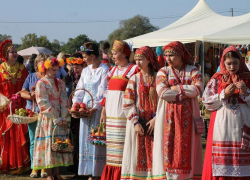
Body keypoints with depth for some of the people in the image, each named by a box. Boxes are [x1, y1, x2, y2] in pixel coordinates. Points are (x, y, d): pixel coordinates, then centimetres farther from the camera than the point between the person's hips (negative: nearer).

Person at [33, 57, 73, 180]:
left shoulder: (60, 83, 12)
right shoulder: (41, 84, -4)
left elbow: (64, 101, 6)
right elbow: (43, 103, -11)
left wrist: (64, 118, -7)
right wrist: (55, 118, -14)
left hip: (60, 118, 5)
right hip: (47, 118, -5)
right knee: (48, 143, -5)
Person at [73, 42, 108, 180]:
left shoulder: (104, 70, -7)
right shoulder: (85, 71, 15)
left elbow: (103, 93, -13)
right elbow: (80, 90, 15)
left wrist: (94, 108, -19)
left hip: (98, 110, -7)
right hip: (85, 110, 7)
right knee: (86, 140, 6)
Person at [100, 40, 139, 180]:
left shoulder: (134, 70, -5)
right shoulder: (113, 70, 16)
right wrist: (104, 111, 15)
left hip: (124, 112, -7)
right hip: (111, 113, 7)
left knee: (123, 143, -9)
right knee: (112, 143, 8)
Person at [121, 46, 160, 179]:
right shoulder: (134, 79, 6)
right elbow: (128, 103, 0)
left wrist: (156, 119, -10)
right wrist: (135, 122, -10)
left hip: (154, 123, 0)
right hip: (137, 122, 0)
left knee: (153, 156, -2)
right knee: (137, 155, -2)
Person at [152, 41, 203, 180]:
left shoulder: (193, 71, 8)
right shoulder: (163, 72, 7)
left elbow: (197, 89, -9)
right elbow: (161, 92, -10)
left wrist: (176, 88, -8)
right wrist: (186, 93, -8)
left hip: (188, 116, 0)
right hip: (168, 116, 0)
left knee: (186, 146, -1)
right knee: (168, 144, -5)